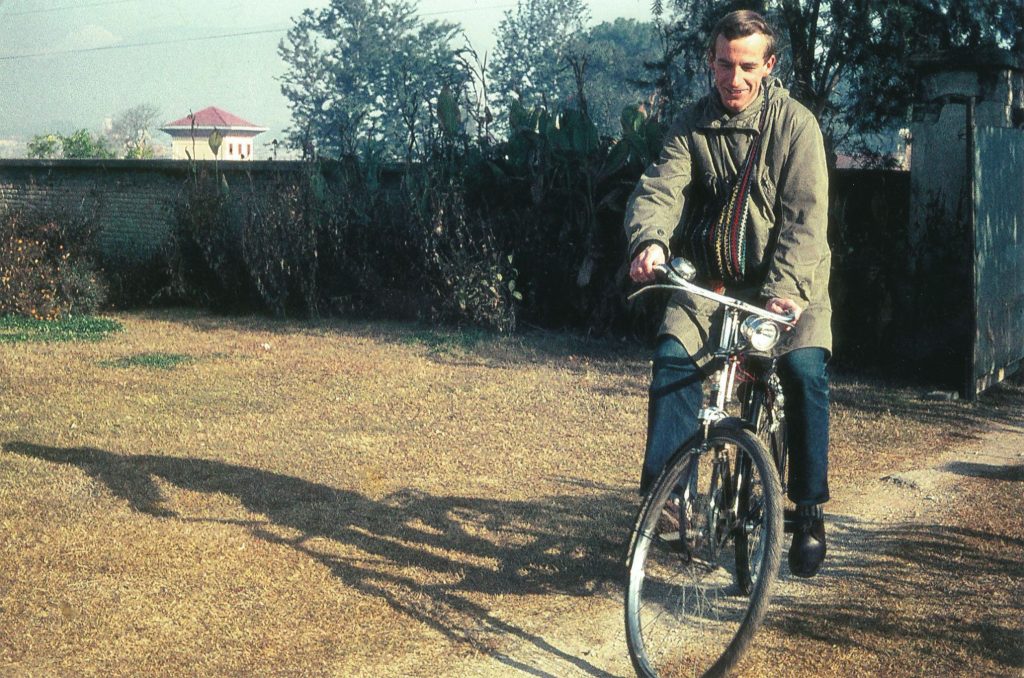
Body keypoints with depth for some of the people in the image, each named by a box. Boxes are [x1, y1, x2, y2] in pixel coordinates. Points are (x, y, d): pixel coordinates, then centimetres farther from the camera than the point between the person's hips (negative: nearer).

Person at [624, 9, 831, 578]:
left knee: (806, 367, -23)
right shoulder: (693, 126, 1)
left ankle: (809, 509, -8)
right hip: (709, 277, 2)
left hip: (787, 281, -2)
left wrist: (786, 287, -31)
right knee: (672, 355, -22)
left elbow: (806, 214, -16)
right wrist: (650, 241, -35)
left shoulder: (796, 125, -7)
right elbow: (661, 187, -12)